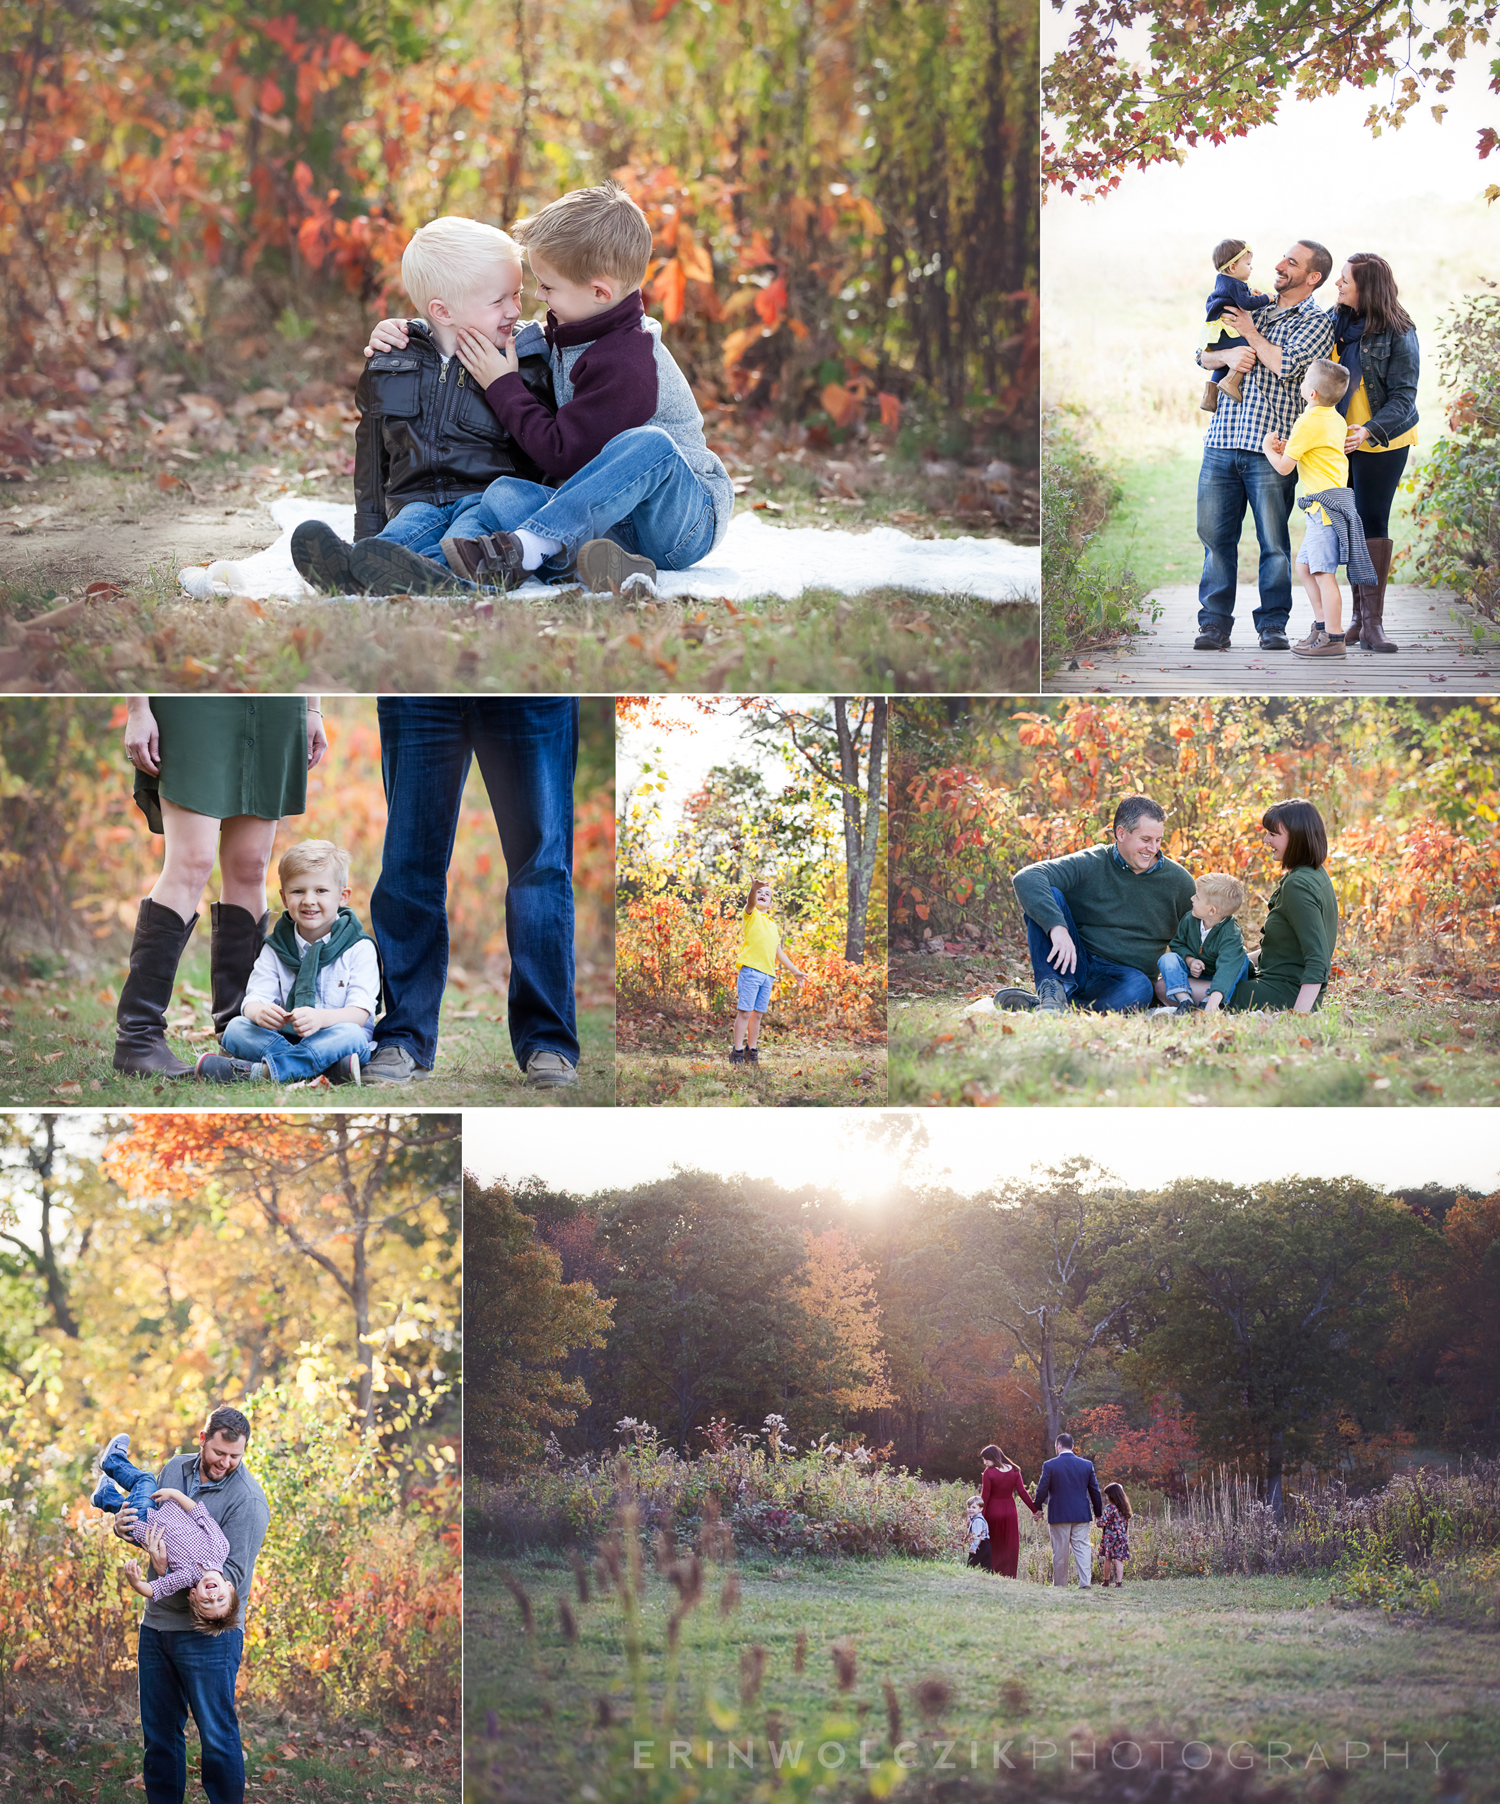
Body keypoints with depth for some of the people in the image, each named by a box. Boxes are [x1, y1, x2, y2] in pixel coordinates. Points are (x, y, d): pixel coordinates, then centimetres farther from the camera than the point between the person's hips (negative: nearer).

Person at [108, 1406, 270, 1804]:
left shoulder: (247, 1499, -14)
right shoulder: (175, 1469, 7)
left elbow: (232, 1574, -20)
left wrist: (174, 1573, -32)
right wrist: (126, 1526, -3)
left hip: (209, 1633, -6)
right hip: (157, 1622, 6)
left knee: (217, 1737, -4)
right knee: (159, 1734, 14)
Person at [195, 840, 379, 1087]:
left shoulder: (359, 948, -1)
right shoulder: (275, 948, 11)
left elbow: (360, 1012, -12)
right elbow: (254, 998, -1)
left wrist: (320, 1017, -33)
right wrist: (260, 1012, -28)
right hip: (283, 1036, 3)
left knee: (350, 1035, -36)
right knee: (235, 1028, -21)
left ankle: (261, 1071, -43)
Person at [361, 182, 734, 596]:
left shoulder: (627, 363, -20)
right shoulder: (566, 336, 9)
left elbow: (564, 454, -19)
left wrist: (503, 386, -9)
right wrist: (410, 334, 21)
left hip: (689, 520, -7)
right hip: (612, 522, 7)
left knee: (649, 444, -40)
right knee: (502, 495, -18)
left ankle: (522, 550, -45)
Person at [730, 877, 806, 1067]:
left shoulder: (773, 925, 25)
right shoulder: (751, 915, 6)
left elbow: (779, 953, 29)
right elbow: (750, 902, -18)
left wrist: (795, 971, 28)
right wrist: (754, 888, -39)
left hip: (768, 975, 6)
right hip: (750, 970, -6)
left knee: (758, 1014, 8)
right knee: (744, 1012, -9)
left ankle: (751, 1051, 14)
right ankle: (737, 1052, -7)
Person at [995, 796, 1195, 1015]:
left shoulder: (1178, 882, 4)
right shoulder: (1090, 864, -5)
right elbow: (1026, 878, -21)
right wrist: (1056, 926, -37)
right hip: (1072, 965, 0)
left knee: (1139, 989, -38)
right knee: (1048, 895, -21)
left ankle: (1037, 1005, -40)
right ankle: (1052, 989, -33)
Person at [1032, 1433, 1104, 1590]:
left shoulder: (1050, 1465, -6)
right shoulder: (1086, 1465, 3)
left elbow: (1042, 1490, -4)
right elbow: (1094, 1490, 8)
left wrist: (1037, 1508, 11)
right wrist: (1098, 1512, 18)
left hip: (1058, 1515, -2)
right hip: (1081, 1515, 2)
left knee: (1060, 1552, 5)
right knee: (1082, 1548, 3)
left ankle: (1059, 1585, 9)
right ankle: (1085, 1582, -9)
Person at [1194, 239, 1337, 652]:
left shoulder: (1317, 322, 3)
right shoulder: (1255, 309, 19)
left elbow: (1286, 364, -14)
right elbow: (1204, 355, 17)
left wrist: (1251, 335, -1)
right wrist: (1228, 356, -5)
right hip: (1222, 441, 5)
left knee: (1273, 540, -1)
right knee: (1215, 535, 2)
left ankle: (1273, 625, 7)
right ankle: (1215, 623, 7)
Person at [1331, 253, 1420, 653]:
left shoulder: (1398, 335, -11)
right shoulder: (1335, 322, 6)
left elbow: (1403, 396, -14)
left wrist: (1368, 432, -26)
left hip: (1382, 441, -5)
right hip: (1339, 439, 5)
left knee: (1372, 523, -8)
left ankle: (1373, 623, -7)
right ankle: (1358, 616, 11)